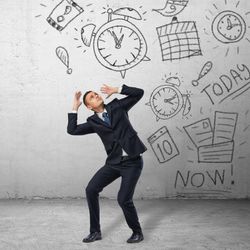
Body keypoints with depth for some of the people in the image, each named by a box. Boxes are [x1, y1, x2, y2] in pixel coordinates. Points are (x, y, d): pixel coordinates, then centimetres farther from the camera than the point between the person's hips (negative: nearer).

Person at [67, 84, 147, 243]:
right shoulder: (93, 122, 7)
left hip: (132, 162, -4)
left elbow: (139, 93, -1)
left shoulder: (117, 107, 3)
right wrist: (75, 108, 0)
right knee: (91, 190, -4)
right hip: (114, 163, 4)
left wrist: (117, 90, -4)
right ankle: (95, 231, 11)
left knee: (124, 199, -11)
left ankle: (137, 232, 14)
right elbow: (72, 130, -1)